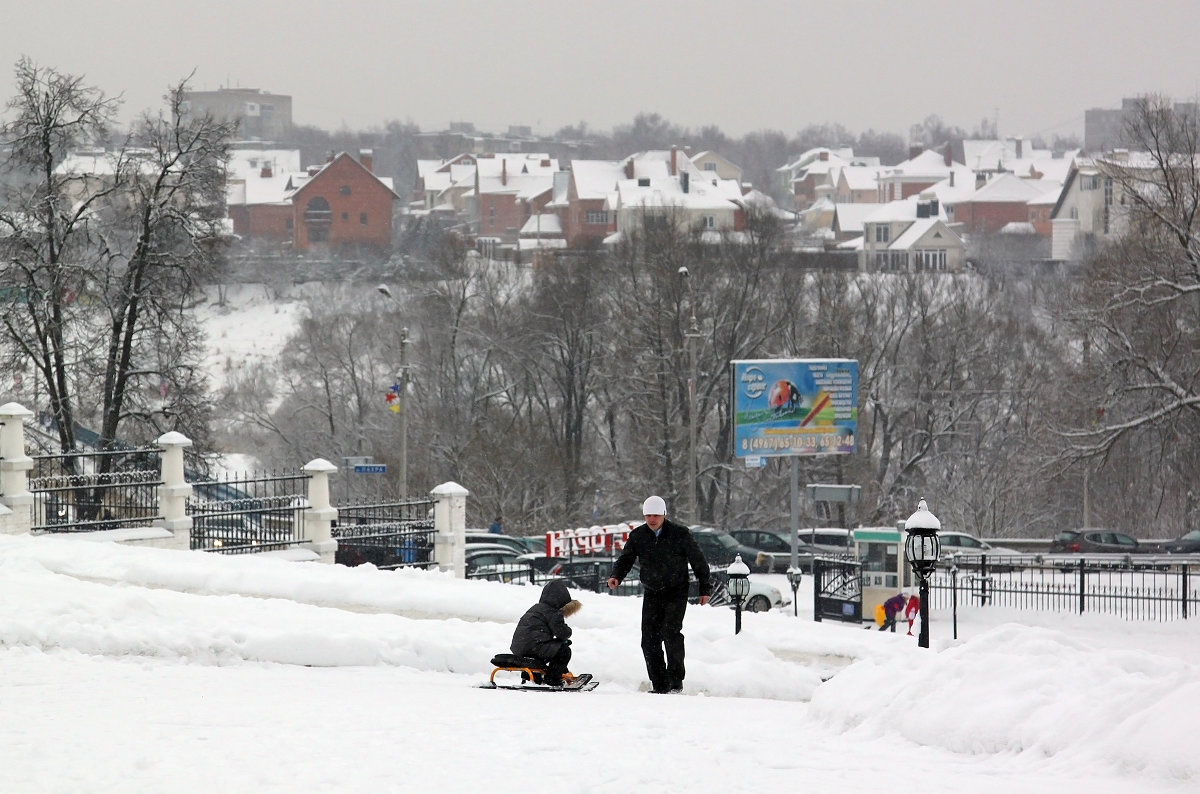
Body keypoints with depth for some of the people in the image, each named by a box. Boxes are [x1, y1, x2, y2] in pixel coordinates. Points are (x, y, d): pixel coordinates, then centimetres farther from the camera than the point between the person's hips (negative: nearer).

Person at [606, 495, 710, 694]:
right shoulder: (637, 536, 3)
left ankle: (676, 682, -13)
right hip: (651, 594, 4)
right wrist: (615, 576, -15)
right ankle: (659, 685, 6)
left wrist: (704, 589, 3)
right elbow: (626, 559, 6)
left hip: (676, 593, -4)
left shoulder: (680, 534, -6)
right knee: (649, 639, -1)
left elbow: (698, 561, 1)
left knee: (671, 632, -19)